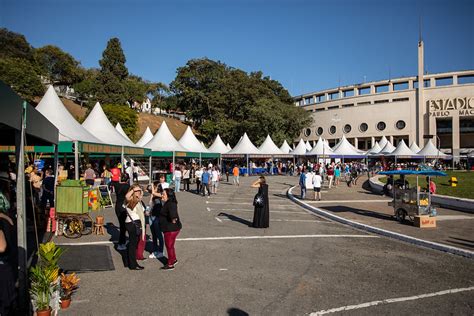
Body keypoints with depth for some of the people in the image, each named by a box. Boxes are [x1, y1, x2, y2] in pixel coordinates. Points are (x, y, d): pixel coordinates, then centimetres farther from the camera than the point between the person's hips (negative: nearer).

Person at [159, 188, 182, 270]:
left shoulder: (171, 204, -25)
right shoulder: (167, 203, 10)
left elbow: (173, 211, -45)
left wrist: (173, 218, -56)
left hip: (171, 229, -10)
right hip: (169, 228, 10)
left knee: (169, 245, 3)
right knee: (169, 245, 24)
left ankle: (170, 264, 16)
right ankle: (174, 260, 42)